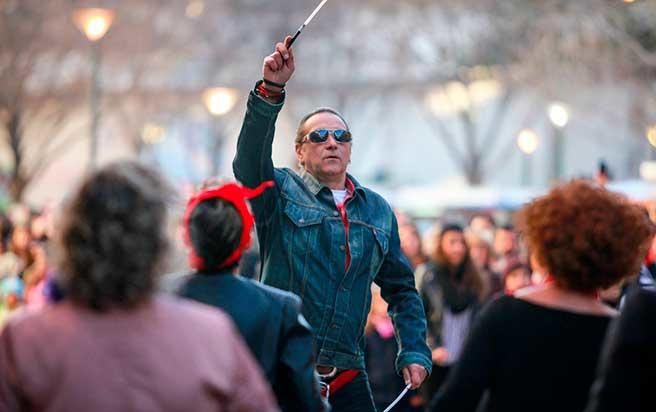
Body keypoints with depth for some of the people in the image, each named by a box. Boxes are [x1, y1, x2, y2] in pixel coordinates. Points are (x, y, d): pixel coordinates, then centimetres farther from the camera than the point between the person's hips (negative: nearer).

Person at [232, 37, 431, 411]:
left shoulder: (378, 211, 14)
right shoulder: (281, 194, 3)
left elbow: (402, 289, 19)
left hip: (346, 377, 4)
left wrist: (414, 352, 7)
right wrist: (271, 90, -30)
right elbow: (250, 161, -19)